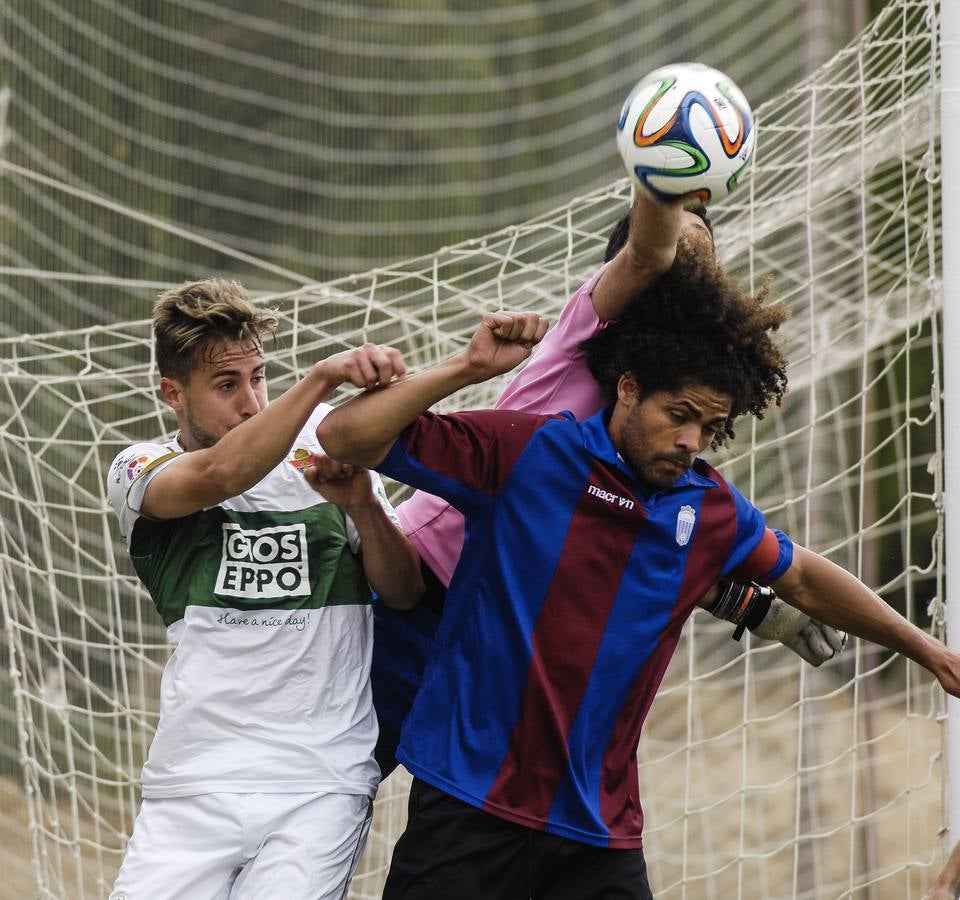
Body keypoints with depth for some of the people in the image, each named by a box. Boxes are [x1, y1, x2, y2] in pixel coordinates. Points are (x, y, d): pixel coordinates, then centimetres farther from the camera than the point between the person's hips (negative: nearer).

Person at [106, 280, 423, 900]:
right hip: (196, 782, 0)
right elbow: (220, 476, -17)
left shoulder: (328, 447, 10)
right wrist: (322, 378, -29)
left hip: (323, 783, 0)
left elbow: (405, 592, 9)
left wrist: (363, 506, -10)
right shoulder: (139, 471, 6)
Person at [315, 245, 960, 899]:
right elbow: (345, 438, -10)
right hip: (470, 808, -4)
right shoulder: (524, 451, -7)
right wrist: (468, 369, -19)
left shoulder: (714, 511, 7)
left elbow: (802, 578, 26)